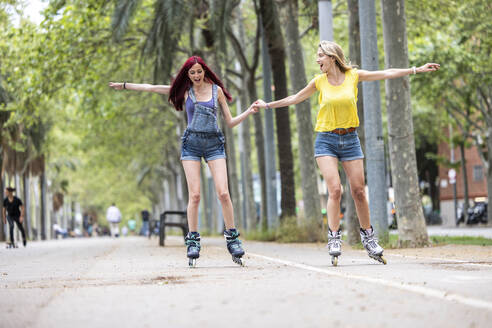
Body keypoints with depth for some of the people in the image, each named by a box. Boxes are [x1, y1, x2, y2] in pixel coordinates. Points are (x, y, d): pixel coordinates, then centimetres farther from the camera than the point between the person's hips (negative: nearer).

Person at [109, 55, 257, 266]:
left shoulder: (216, 90, 8)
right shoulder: (185, 90, 9)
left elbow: (230, 122, 10)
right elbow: (152, 88, 15)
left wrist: (248, 112, -6)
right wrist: (125, 86, 17)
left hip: (214, 144, 0)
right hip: (191, 144, 0)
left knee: (223, 193, -12)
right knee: (194, 195, -10)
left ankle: (232, 238, -4)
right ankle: (193, 241, -4)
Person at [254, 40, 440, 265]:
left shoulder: (354, 76, 2)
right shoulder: (319, 82, 3)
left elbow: (387, 74, 6)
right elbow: (295, 98, 16)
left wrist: (417, 70, 5)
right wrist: (268, 105, 19)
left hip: (350, 139, 1)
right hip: (326, 141, -1)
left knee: (359, 191, 1)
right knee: (335, 190, -15)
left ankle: (368, 238, 17)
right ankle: (334, 240, -9)